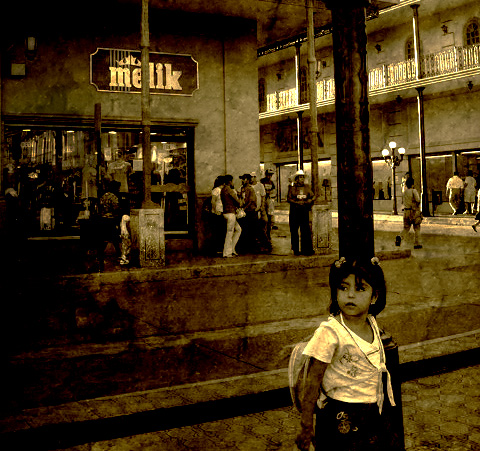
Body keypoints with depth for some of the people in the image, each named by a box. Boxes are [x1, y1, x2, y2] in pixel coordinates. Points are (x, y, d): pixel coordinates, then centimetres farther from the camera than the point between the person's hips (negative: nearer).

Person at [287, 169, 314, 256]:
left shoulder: (307, 187, 12)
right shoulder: (292, 188, 5)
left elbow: (312, 196, 12)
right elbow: (288, 199, 0)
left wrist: (309, 201, -8)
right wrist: (297, 202, -13)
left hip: (304, 210, 1)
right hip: (294, 210, -1)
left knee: (306, 230, -4)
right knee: (294, 230, 1)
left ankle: (306, 249, 1)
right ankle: (296, 249, 9)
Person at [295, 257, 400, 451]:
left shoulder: (371, 323, -1)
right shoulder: (329, 332, -21)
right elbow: (312, 382, -16)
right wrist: (306, 427, -12)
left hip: (376, 416, 6)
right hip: (343, 420, -6)